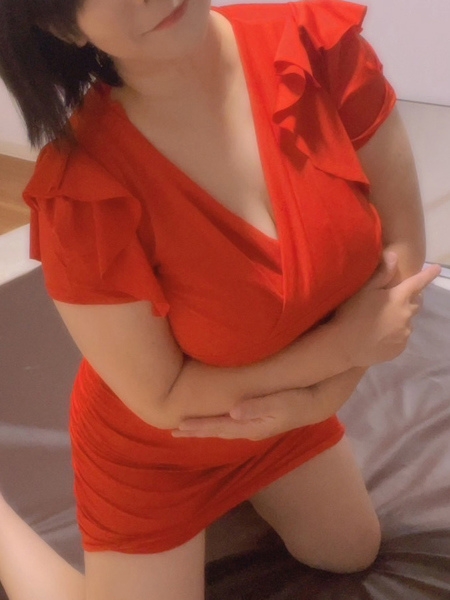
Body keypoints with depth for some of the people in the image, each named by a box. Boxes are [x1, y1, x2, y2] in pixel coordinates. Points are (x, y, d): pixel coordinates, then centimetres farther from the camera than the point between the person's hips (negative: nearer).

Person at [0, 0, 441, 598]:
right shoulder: (81, 193, -35)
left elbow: (402, 253, -15)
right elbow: (165, 401, -24)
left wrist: (315, 400, -23)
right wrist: (350, 342, -23)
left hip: (285, 413, 5)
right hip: (152, 451, -5)